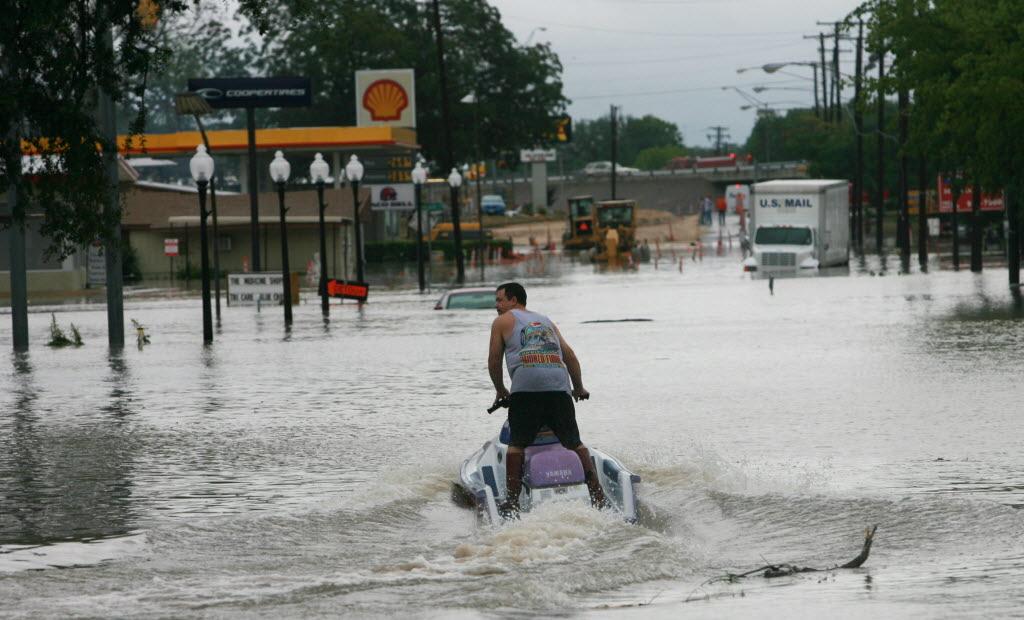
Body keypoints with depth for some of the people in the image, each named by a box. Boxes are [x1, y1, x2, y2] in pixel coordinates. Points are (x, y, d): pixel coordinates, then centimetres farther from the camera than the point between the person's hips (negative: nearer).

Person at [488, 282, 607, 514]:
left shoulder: (502, 322, 19)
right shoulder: (546, 320, 32)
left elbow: (494, 361, 16)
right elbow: (569, 354, 28)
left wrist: (500, 390, 31)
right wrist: (579, 387, 36)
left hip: (526, 385, -4)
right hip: (559, 385, 4)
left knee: (517, 444, -1)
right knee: (574, 443, 4)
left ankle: (512, 502, -9)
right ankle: (597, 495, -4)